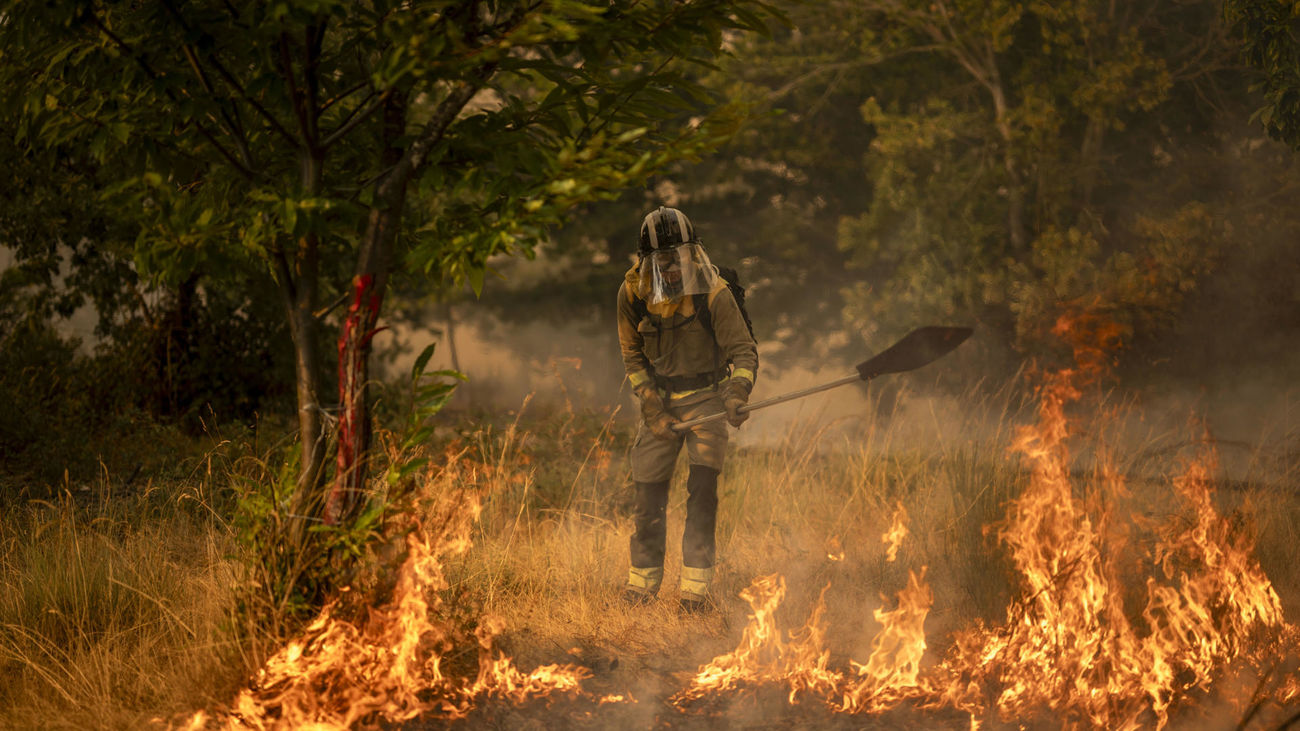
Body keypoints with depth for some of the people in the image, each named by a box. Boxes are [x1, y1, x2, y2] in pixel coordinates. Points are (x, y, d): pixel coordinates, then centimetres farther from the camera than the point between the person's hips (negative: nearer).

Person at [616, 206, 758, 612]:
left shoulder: (713, 292, -19)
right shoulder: (633, 293, -10)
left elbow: (743, 349, -17)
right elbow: (632, 354, 4)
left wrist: (738, 392, -36)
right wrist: (650, 404, -6)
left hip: (705, 397, -3)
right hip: (659, 399, 3)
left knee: (703, 487, -16)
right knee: (648, 493, 3)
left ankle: (695, 585, -11)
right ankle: (643, 579, 22)